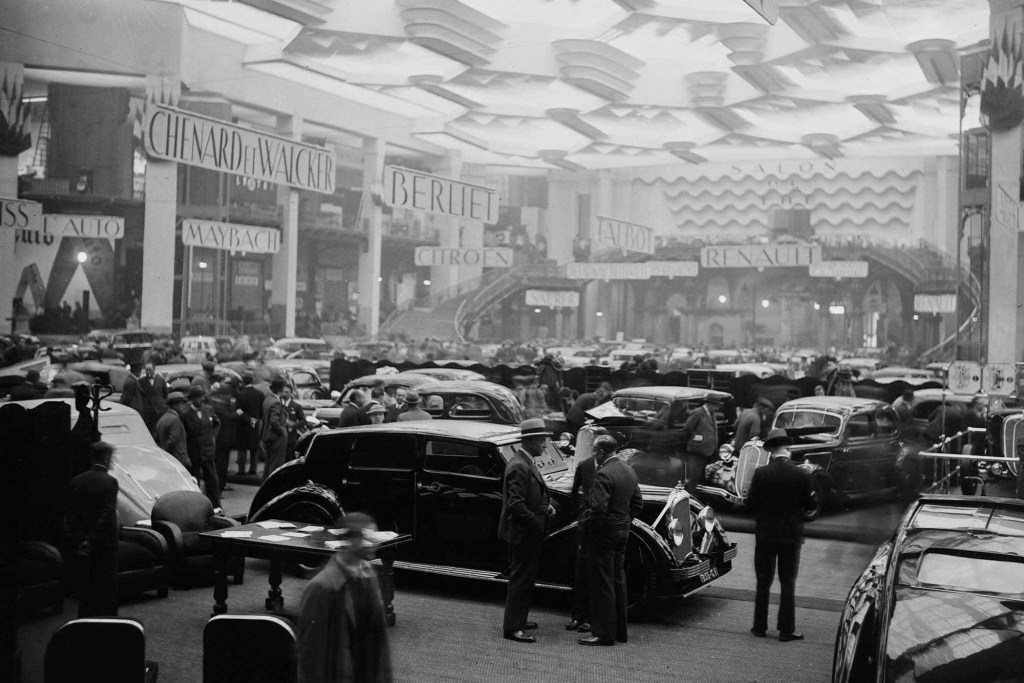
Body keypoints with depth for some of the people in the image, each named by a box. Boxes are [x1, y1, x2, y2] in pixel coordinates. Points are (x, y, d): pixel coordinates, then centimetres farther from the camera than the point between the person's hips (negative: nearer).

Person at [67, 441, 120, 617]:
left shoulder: (77, 481, 4)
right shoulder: (109, 482, -14)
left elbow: (71, 515, 3)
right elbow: (107, 516, -19)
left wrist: (77, 540, 2)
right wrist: (91, 541, -14)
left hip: (84, 545, 5)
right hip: (104, 543, -5)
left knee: (85, 585, 13)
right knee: (106, 588, 3)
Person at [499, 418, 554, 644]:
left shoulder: (526, 463, 11)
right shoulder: (519, 467, -22)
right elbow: (516, 505, -25)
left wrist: (545, 507, 6)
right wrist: (538, 523, -19)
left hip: (528, 533, 10)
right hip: (523, 533, -10)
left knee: (523, 578, 19)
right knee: (521, 580, -3)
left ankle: (518, 619, 31)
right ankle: (512, 627, 5)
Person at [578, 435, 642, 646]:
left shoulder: (604, 474, -20)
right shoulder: (629, 471, 9)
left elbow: (598, 508, -26)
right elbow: (637, 504, 15)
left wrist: (585, 525, -11)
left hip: (603, 533, -9)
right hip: (623, 531, 9)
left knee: (602, 584, -2)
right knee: (618, 580, 16)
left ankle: (604, 633, 2)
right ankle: (619, 630, 23)